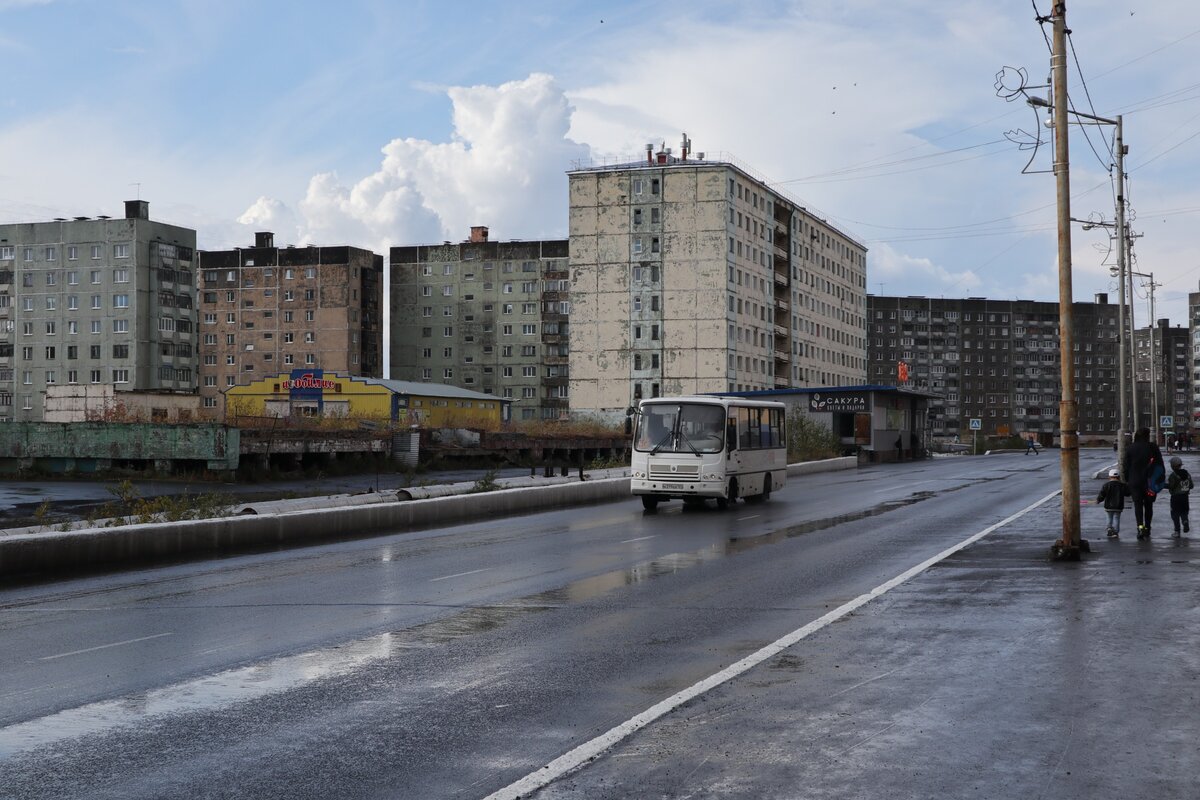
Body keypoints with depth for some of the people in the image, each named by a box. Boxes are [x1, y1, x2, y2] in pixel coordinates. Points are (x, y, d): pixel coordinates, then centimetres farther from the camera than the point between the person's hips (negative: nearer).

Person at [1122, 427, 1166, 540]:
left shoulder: (1131, 448, -2)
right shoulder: (1153, 447, -2)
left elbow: (1125, 466, 0)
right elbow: (1160, 465, 0)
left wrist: (1127, 480, 10)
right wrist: (1160, 481, 7)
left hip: (1135, 481, -1)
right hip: (1150, 482, 1)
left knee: (1138, 505, -1)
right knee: (1148, 505, 13)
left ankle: (1140, 526, -21)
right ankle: (1147, 528, 17)